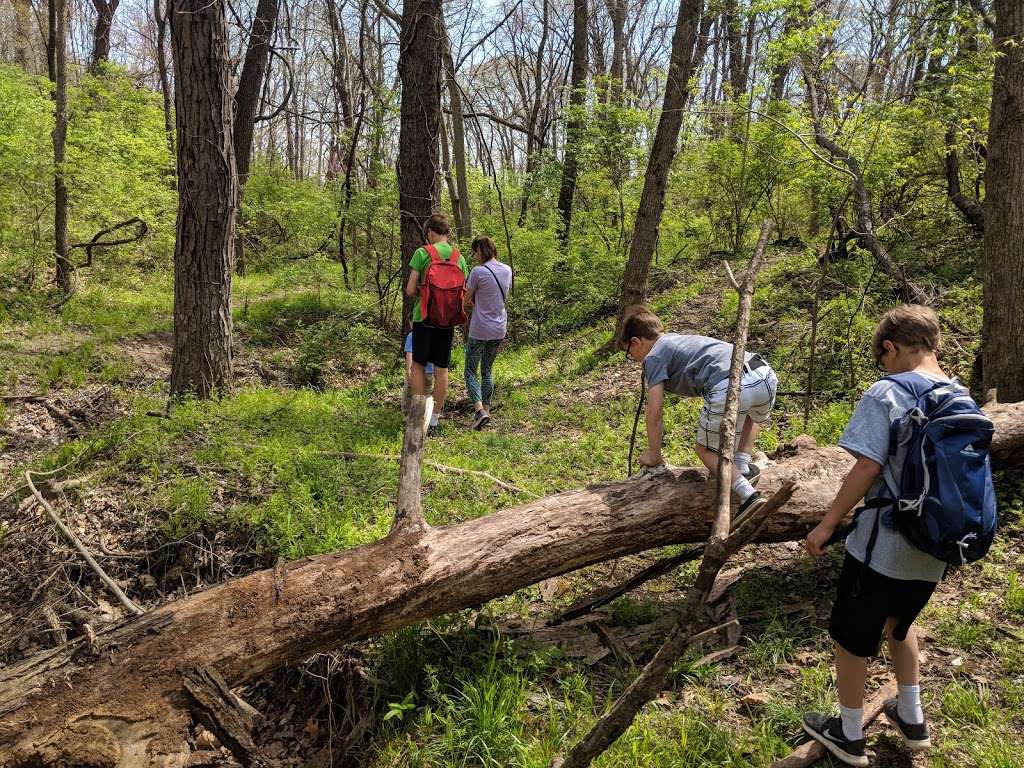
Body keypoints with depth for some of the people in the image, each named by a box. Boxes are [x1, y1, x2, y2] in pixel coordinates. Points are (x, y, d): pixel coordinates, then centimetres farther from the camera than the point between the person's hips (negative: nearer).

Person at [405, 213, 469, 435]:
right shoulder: (459, 257, 5)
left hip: (424, 317, -3)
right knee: (441, 369, 8)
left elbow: (410, 290, -10)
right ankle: (434, 421, 13)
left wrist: (419, 292, 11)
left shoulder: (422, 253, -7)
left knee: (418, 366, 8)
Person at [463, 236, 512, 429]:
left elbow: (465, 301, -9)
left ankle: (479, 410, -11)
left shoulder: (478, 272, -15)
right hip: (499, 328, 6)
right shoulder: (507, 270, 4)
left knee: (471, 371, 4)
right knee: (487, 370, 17)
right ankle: (486, 409, 17)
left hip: (480, 329, -6)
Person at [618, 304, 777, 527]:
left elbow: (654, 413, 9)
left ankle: (748, 495, -2)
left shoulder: (654, 356, 13)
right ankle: (742, 466, 24)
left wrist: (653, 454, 23)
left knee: (706, 449, 15)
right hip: (766, 374, 8)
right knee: (754, 416, 40)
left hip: (729, 388, -7)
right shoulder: (680, 339, 37)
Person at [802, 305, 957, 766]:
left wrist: (827, 523, -12)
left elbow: (868, 468, -21)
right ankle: (912, 720, 41)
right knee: (899, 621, 30)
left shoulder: (886, 393, -17)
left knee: (851, 636, 12)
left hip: (882, 547, -7)